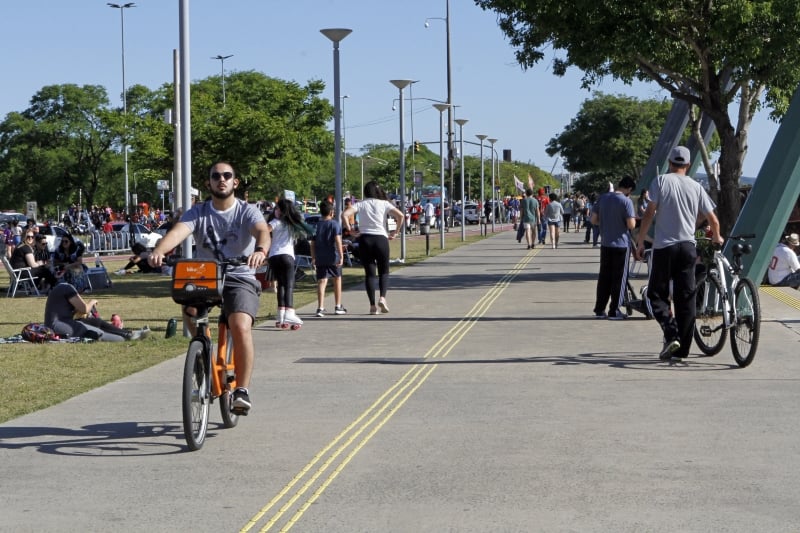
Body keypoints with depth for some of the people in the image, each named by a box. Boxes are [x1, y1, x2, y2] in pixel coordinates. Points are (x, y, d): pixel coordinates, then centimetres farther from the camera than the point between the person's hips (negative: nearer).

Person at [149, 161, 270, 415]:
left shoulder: (247, 211, -1)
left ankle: (242, 390, -13)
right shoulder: (198, 212, 3)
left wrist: (260, 251, -47)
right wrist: (159, 251, -38)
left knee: (241, 327, -26)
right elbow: (178, 231, -16)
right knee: (190, 304, -30)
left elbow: (262, 231, -23)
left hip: (240, 279, -2)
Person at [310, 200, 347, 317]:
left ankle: (320, 308, -15)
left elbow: (312, 243, 8)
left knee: (321, 282, -2)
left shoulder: (316, 225, 7)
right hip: (333, 257, -2)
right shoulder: (335, 224, -4)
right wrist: (341, 256, -15)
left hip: (320, 258, 2)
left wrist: (313, 258, 14)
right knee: (337, 279, 15)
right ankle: (338, 307, 21)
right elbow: (338, 240, -14)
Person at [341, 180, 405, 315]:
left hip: (364, 239, 1)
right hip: (381, 238, -1)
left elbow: (344, 215, -7)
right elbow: (400, 216, -6)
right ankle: (382, 298, -9)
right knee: (384, 272, 13)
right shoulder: (384, 204, 5)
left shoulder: (361, 204, 7)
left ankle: (372, 305, 2)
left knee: (369, 273, 8)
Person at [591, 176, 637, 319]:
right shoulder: (626, 201, -13)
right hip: (621, 244, -5)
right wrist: (633, 219, 4)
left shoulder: (603, 198, 4)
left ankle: (599, 309, 14)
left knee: (604, 277, 12)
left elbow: (594, 220, 6)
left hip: (605, 244, 5)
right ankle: (614, 311, 4)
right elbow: (631, 225, -17)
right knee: (619, 278, 3)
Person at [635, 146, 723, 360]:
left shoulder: (661, 181, -3)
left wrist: (640, 242, -1)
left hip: (664, 246, -3)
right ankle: (683, 348, 9)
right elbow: (713, 220, 6)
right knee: (686, 298, 8)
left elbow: (649, 213, -9)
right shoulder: (696, 187, 5)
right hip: (688, 247, 3)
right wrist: (716, 238, 26)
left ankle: (671, 334, -14)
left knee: (656, 293, 7)